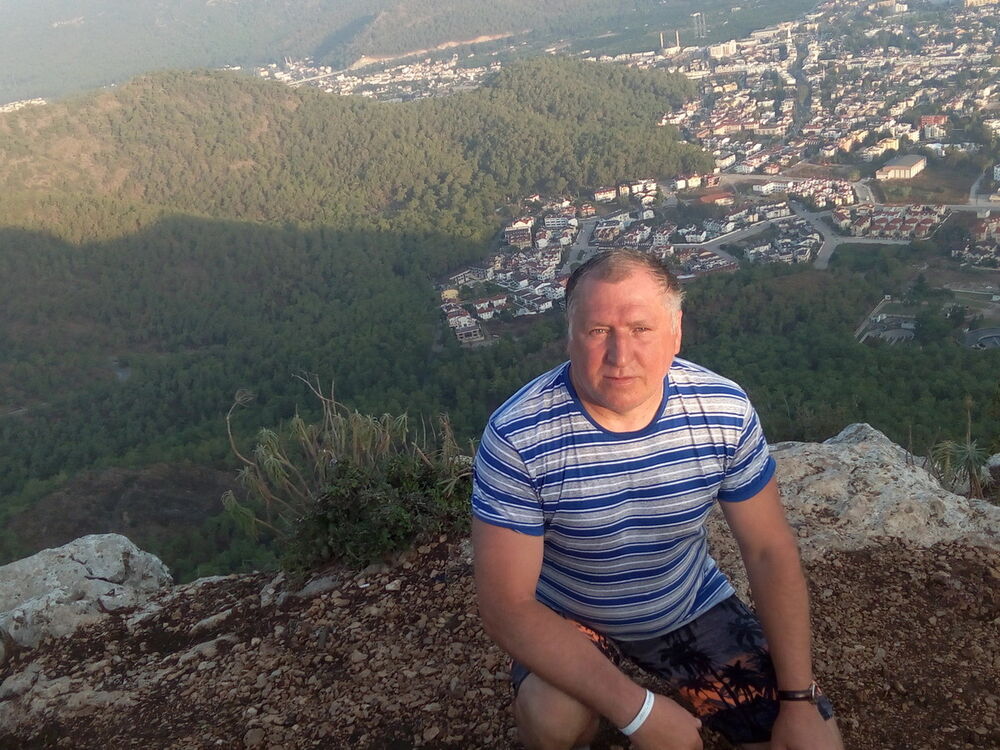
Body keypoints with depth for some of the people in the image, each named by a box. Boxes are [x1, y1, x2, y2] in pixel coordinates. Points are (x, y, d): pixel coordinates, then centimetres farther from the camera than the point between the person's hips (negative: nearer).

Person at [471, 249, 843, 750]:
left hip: (691, 606, 3)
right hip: (567, 619, -2)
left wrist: (799, 701, -11)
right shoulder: (516, 437, -29)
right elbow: (507, 607, -27)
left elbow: (769, 551, -8)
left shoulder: (725, 410, -18)